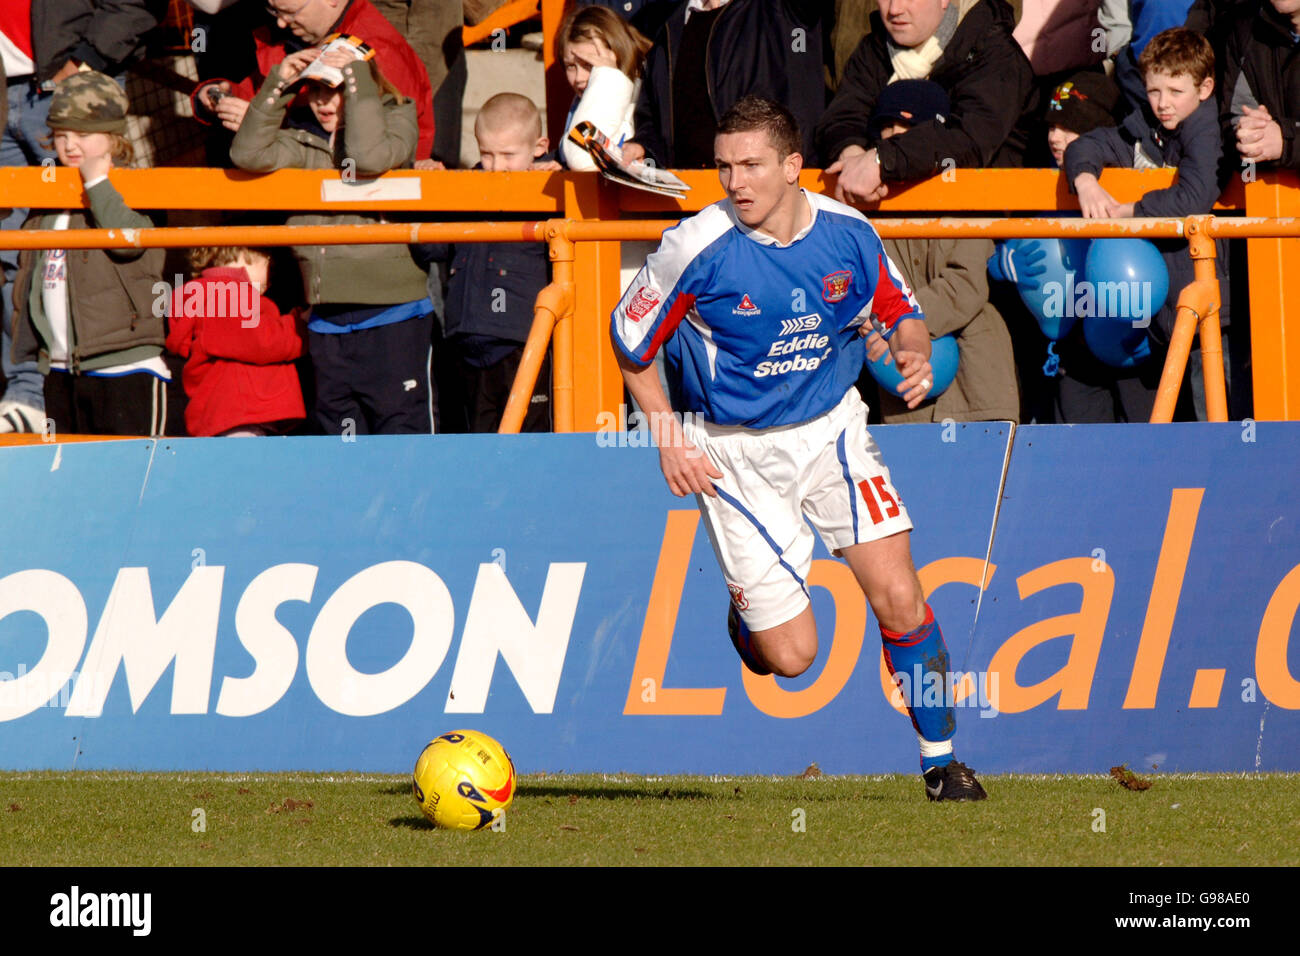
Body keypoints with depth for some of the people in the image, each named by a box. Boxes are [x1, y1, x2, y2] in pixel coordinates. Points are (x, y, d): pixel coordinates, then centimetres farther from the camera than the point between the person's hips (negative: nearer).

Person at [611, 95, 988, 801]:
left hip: (831, 426, 2)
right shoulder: (698, 248, -19)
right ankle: (748, 610, 32)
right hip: (734, 452, -2)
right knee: (791, 657, -6)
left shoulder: (848, 235, -10)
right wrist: (668, 442, -6)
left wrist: (914, 353, -14)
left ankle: (940, 761, 7)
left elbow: (900, 313, 8)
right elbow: (630, 339, -3)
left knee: (898, 596, -11)